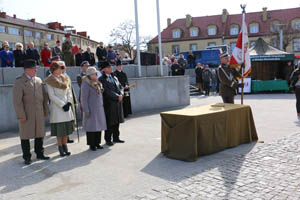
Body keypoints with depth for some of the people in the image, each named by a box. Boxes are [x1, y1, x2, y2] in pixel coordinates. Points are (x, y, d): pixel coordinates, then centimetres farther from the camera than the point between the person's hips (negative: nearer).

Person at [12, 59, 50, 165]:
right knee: (25, 135, 4)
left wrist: (46, 110, 12)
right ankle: (27, 157, 15)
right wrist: (21, 115, -17)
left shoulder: (38, 80, 9)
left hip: (39, 113, 5)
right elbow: (17, 100, -13)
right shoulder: (19, 82, -9)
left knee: (40, 134, 12)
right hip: (26, 114, -5)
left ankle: (39, 153, 26)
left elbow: (44, 96, 14)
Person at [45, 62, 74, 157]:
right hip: (56, 106, -5)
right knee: (59, 129, -1)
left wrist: (69, 103, -6)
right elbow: (51, 96, -12)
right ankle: (61, 149, 8)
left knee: (66, 127, 7)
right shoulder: (49, 81, -7)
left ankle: (65, 148, 17)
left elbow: (69, 91, 9)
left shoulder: (64, 78, 10)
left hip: (66, 106, 5)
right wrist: (62, 105, -15)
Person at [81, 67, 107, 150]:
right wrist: (86, 111, -19)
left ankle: (97, 143, 19)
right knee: (91, 126, -2)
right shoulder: (86, 84, -12)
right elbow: (84, 98, -16)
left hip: (99, 108, 8)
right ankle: (91, 144, 7)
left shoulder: (97, 83, 14)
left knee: (99, 125, 9)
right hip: (91, 109, -8)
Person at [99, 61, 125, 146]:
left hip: (118, 102, 7)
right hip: (109, 103, -7)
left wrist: (121, 94, -7)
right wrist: (117, 97, -17)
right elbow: (107, 91, -17)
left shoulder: (114, 77, 16)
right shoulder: (102, 79, -9)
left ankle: (116, 137, 23)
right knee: (110, 122, -1)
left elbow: (120, 87, 13)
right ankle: (108, 139, 10)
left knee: (117, 121, 12)